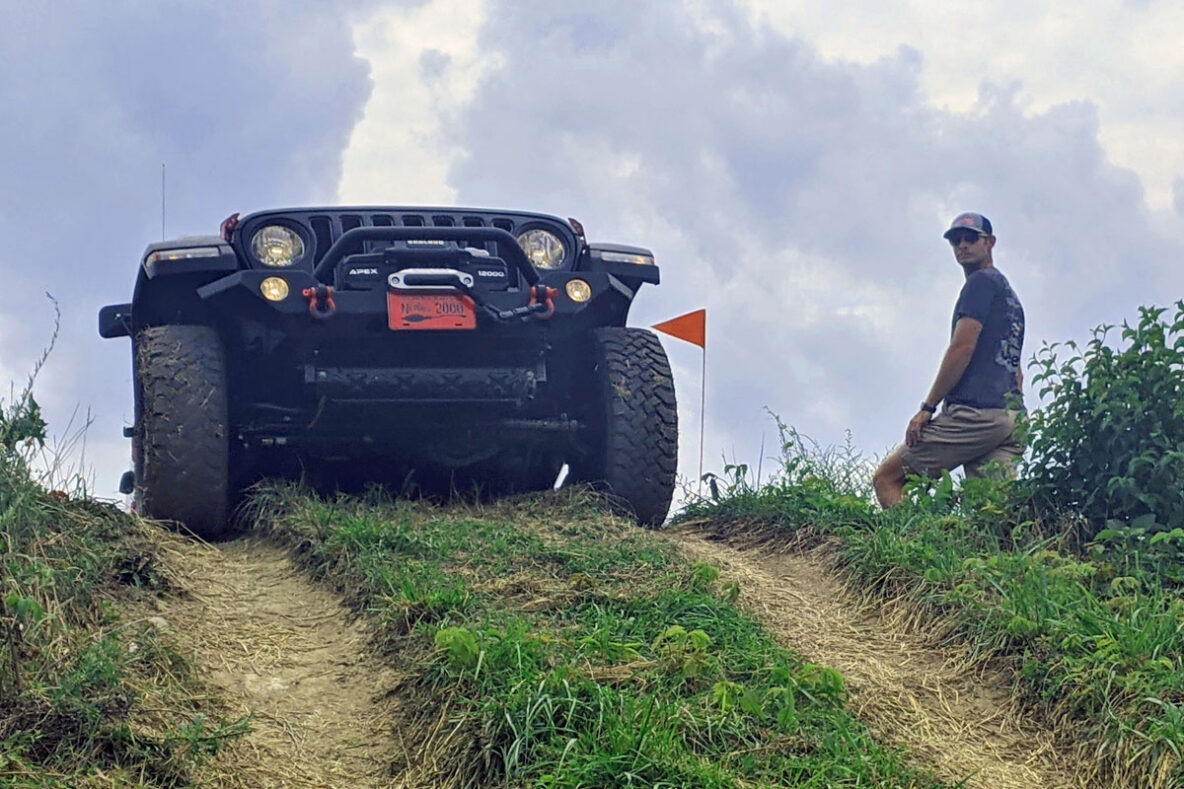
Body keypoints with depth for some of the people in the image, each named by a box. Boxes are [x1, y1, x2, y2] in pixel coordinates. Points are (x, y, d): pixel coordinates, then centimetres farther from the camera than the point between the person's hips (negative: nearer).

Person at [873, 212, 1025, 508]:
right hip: (1012, 416, 9)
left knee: (886, 478, -4)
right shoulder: (1010, 296, 30)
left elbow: (962, 347, -10)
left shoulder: (982, 283, 0)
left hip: (975, 410, -9)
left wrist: (927, 408, -9)